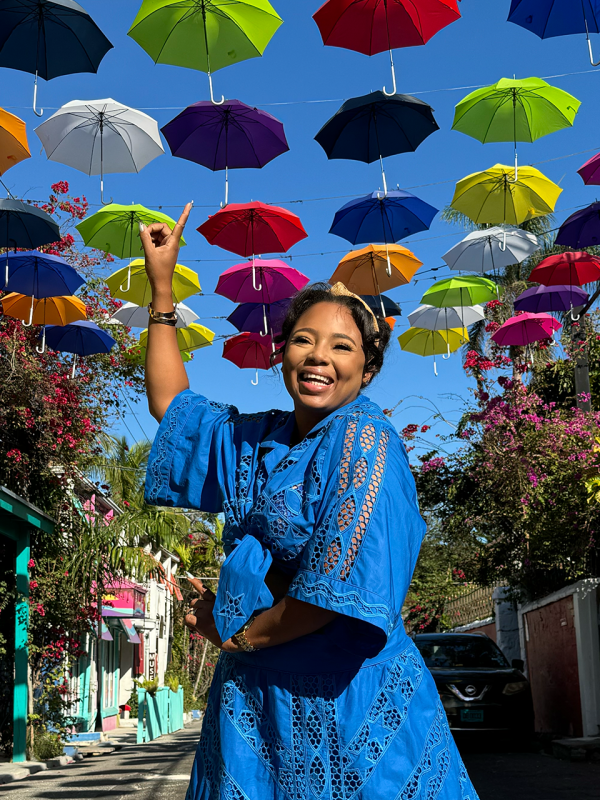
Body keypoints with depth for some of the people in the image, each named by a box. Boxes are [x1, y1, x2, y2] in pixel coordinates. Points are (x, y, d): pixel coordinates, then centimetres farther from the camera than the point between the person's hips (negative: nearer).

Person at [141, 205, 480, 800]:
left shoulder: (363, 439, -13)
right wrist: (161, 284, 16)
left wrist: (238, 634, -9)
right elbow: (170, 404, 20)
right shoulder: (259, 439, 8)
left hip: (347, 695, -6)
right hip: (252, 694, 6)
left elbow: (343, 586, -21)